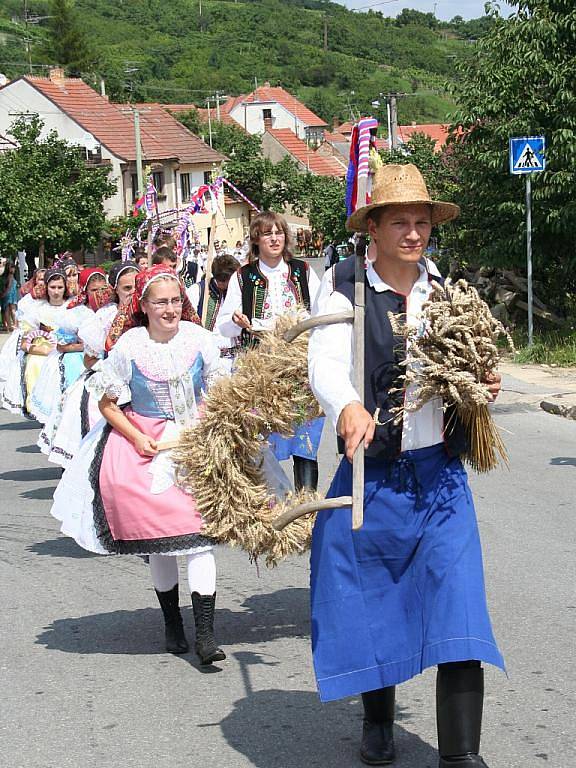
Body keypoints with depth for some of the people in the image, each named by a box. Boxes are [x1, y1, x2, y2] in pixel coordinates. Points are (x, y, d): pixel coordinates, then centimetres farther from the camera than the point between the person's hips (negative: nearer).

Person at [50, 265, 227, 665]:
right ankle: (172, 622, 22)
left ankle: (205, 632, -14)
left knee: (196, 532, -12)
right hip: (146, 441, 0)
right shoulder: (129, 346, -8)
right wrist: (138, 438, -11)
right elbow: (107, 403, 1)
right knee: (158, 538, 5)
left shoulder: (199, 338, -5)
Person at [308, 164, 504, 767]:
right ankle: (378, 719, 36)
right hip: (373, 475, -2)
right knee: (370, 604, 12)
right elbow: (325, 361, -19)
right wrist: (348, 407, -40)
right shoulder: (346, 288, -6)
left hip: (441, 475, 2)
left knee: (458, 601, -8)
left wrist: (482, 385, -4)